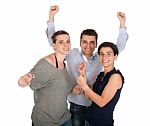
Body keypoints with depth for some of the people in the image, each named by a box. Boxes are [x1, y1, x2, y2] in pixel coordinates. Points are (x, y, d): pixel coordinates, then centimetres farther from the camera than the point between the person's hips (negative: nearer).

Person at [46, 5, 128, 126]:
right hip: (76, 106, -1)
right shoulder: (72, 54, -6)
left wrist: (122, 24, -5)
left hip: (96, 106, 1)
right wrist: (51, 17, -11)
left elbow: (119, 46, 3)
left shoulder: (100, 57, -2)